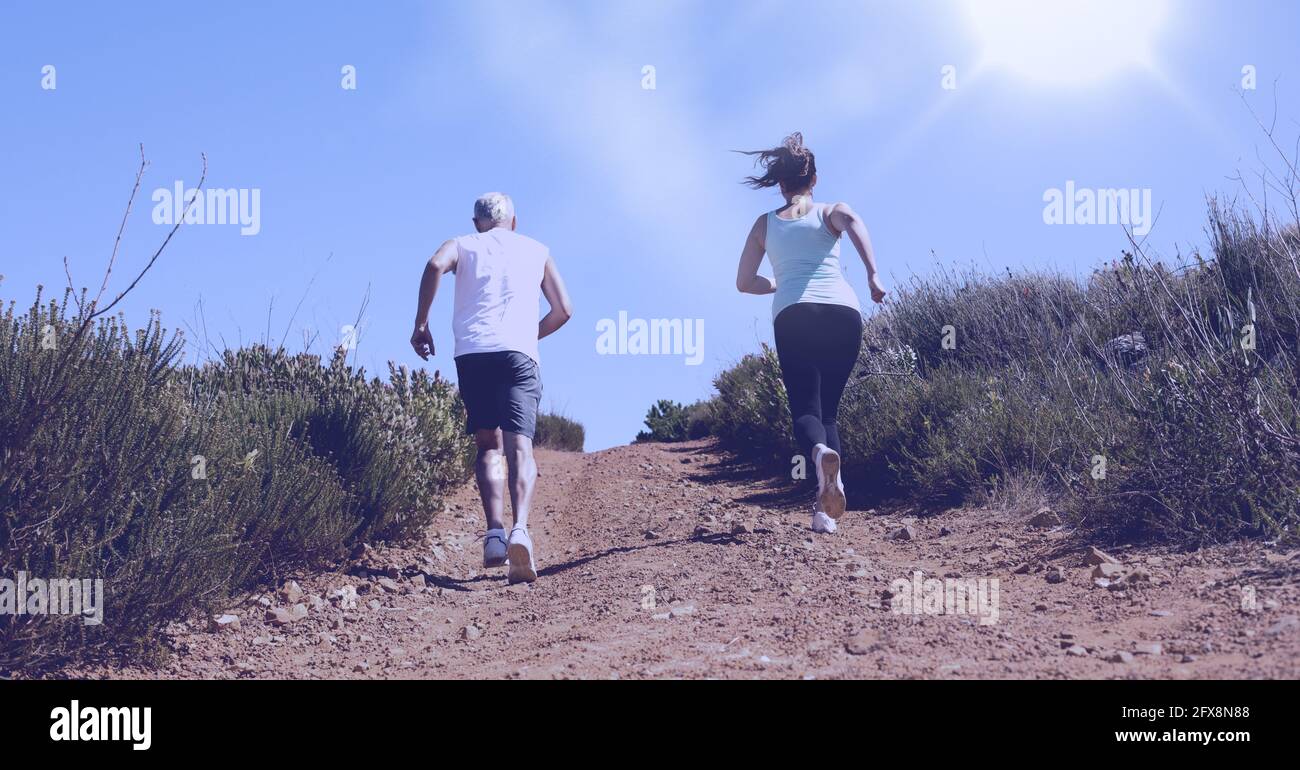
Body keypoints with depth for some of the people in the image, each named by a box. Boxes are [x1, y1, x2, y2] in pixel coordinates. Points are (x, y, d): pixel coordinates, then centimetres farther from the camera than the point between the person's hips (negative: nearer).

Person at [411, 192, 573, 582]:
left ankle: (494, 533, -11)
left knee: (489, 446, 8)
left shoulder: (463, 244, 19)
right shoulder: (537, 250, 24)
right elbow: (563, 310, 21)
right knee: (520, 446, -11)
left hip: (472, 353, 0)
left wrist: (421, 324, 1)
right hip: (519, 353, 0)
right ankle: (520, 528, -35)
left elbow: (435, 265, -5)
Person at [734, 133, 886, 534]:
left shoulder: (765, 224, 22)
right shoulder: (830, 211, 18)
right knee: (828, 408, 12)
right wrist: (873, 275, -13)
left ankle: (820, 452, -42)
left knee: (805, 408, -4)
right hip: (843, 312, 1)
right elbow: (853, 222, -7)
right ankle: (826, 510, -2)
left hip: (793, 316, -1)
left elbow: (745, 283, 21)